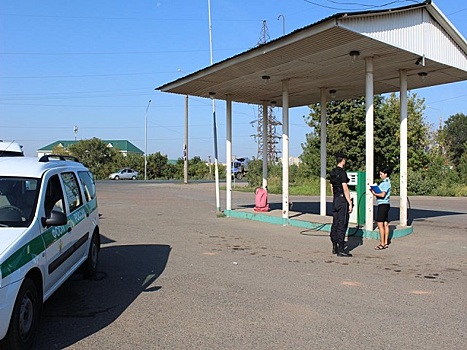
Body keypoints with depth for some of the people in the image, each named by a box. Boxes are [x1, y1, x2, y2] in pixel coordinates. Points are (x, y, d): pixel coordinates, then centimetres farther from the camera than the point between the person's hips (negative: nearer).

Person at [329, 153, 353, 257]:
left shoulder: (332, 172, 12)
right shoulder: (342, 172, -14)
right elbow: (345, 189, -18)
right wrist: (350, 203, -15)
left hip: (335, 199, 9)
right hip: (342, 200, -9)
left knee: (335, 224, 12)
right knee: (342, 225, -6)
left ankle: (334, 247, 18)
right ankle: (341, 249, -4)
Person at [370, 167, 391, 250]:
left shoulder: (385, 183, -14)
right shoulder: (386, 182, 17)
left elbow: (382, 195, -22)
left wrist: (374, 194, -8)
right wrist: (374, 191, 5)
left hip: (383, 205, -10)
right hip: (385, 205, 10)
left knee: (380, 224, -8)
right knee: (385, 224, 10)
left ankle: (382, 244, -5)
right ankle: (386, 243, 15)